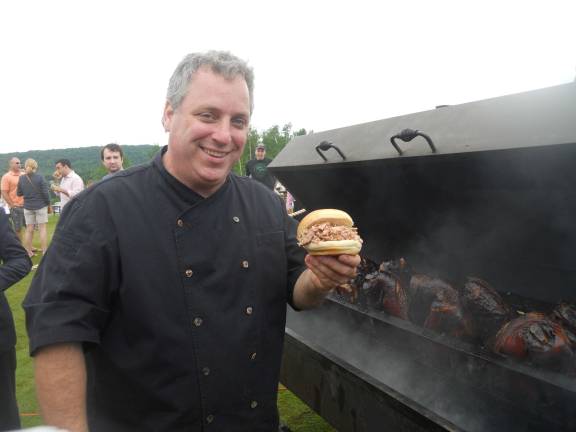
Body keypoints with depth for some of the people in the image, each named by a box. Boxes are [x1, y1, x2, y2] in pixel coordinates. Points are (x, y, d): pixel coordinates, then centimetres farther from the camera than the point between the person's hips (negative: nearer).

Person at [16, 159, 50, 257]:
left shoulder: (21, 178, -1)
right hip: (41, 206, -3)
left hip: (28, 207, 3)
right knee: (42, 228, 2)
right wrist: (48, 203, 2)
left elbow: (19, 193, 8)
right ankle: (44, 252, 4)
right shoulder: (40, 177, -11)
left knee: (29, 229, 9)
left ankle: (28, 252, 14)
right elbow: (45, 192, -11)